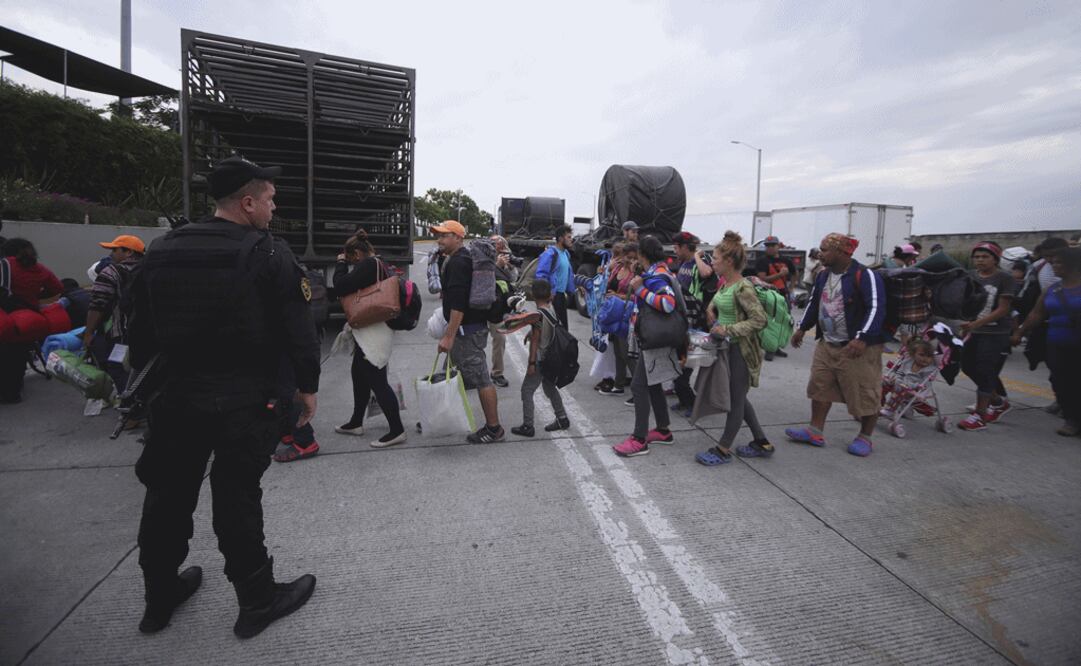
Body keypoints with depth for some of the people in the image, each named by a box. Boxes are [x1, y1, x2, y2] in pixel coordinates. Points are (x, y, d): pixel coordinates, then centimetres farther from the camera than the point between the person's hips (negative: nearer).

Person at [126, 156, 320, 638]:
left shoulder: (161, 252, 6)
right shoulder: (269, 255, -12)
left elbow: (140, 330, 13)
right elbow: (299, 330, -13)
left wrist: (144, 381, 25)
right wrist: (307, 386, -2)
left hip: (177, 397, 5)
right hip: (246, 402, -5)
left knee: (168, 496, 19)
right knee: (237, 499, 5)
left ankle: (160, 597, 37)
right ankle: (257, 600, 21)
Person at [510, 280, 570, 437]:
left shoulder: (538, 314, -19)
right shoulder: (551, 308, 2)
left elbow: (535, 340, -19)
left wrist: (531, 362, -16)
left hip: (540, 359, -8)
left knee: (527, 390, 0)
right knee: (550, 387, 21)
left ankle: (527, 426, 2)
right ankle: (562, 418, 26)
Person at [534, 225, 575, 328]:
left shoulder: (566, 253, 12)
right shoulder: (550, 253, -16)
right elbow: (541, 275, -22)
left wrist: (569, 291, 15)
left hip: (561, 294, 9)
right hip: (552, 295, -9)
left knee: (563, 323, 18)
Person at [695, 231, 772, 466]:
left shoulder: (743, 288, -21)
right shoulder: (725, 283, 6)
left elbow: (759, 319, -24)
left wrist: (728, 329, -26)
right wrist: (711, 307, 8)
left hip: (741, 351, -10)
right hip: (729, 348, 10)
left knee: (736, 399, 4)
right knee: (737, 398, 18)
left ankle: (723, 449, 15)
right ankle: (762, 443, 30)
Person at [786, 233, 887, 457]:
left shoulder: (865, 276, -16)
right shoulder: (824, 275, 9)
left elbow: (876, 309, -24)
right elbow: (814, 302, 21)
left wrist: (862, 338, -33)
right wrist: (802, 328, 20)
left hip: (858, 348, -7)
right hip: (826, 345, 8)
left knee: (864, 394, 4)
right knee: (820, 387, 10)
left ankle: (864, 437, 20)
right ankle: (815, 432, 19)